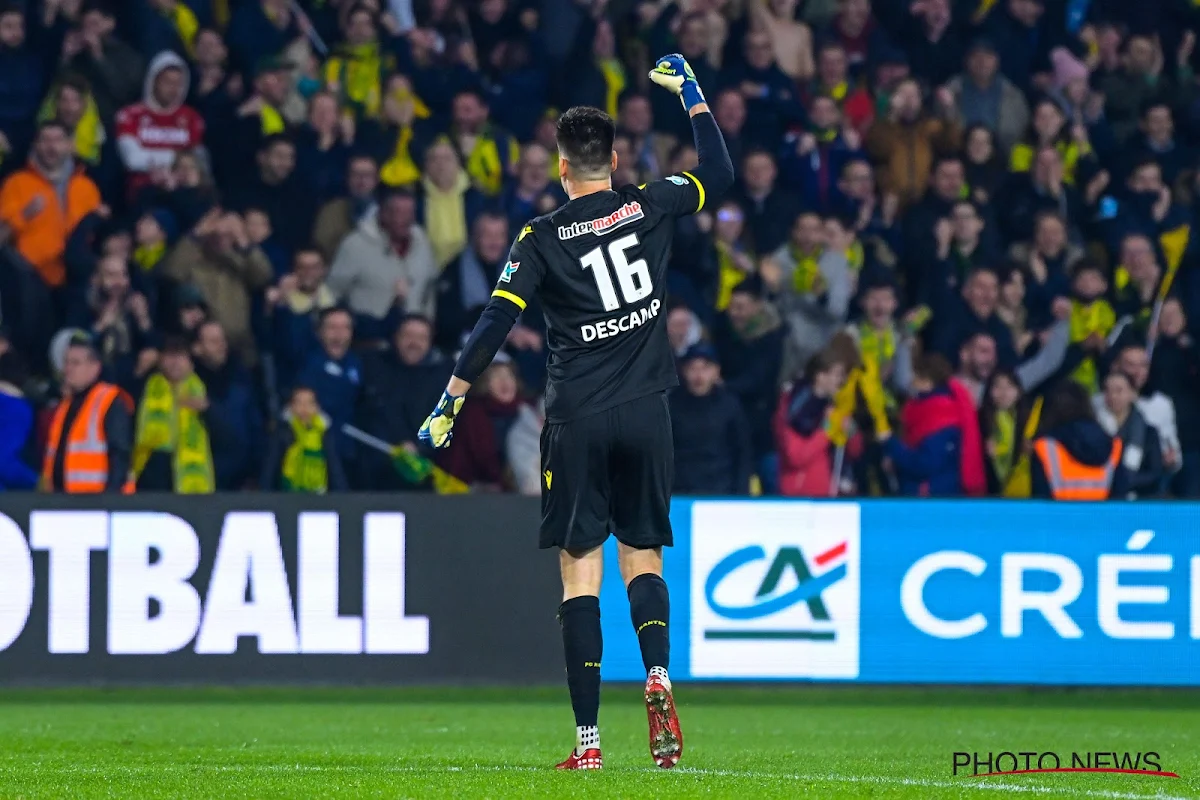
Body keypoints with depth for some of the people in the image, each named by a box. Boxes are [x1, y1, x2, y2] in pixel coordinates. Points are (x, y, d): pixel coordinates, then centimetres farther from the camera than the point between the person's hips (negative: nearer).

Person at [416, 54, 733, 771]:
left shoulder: (543, 238, -2)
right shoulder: (650, 207, 2)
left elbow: (496, 324, -6)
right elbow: (720, 174, 18)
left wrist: (451, 400, 1)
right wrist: (691, 94, 27)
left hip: (577, 421, -2)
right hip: (646, 414, 2)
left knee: (580, 570, 1)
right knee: (643, 557, 12)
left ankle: (588, 738, -3)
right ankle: (658, 673, -18)